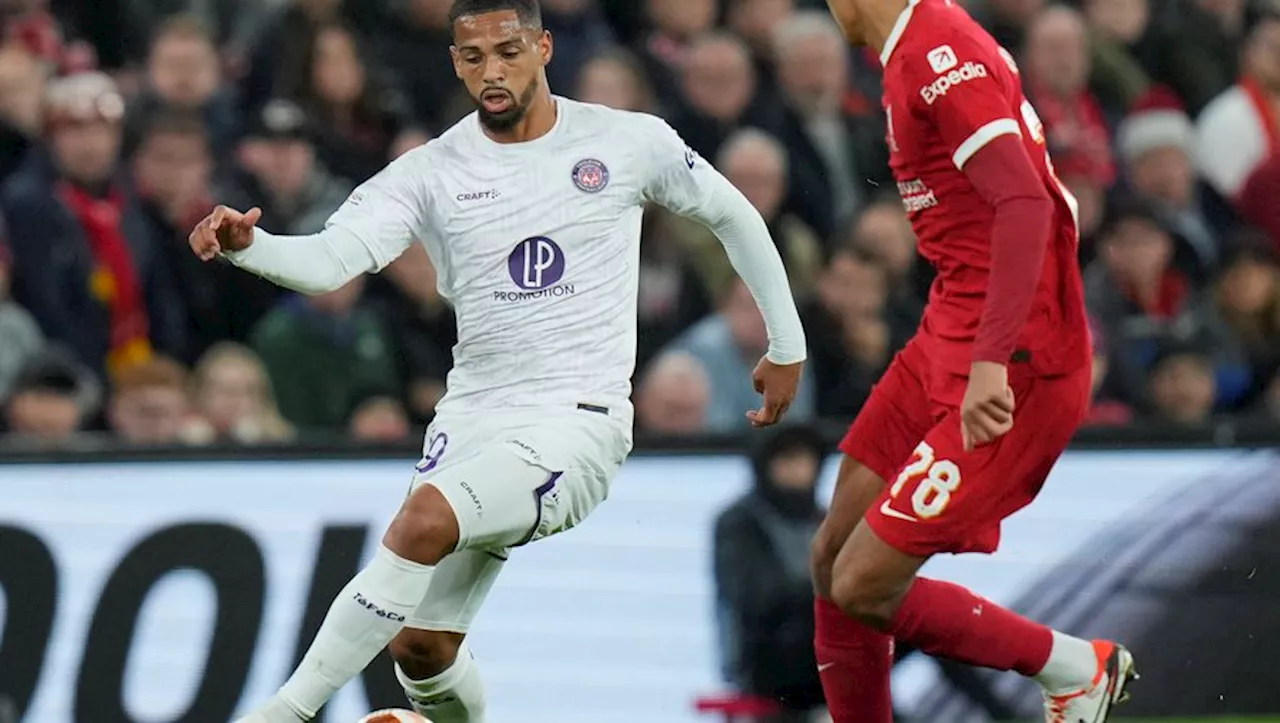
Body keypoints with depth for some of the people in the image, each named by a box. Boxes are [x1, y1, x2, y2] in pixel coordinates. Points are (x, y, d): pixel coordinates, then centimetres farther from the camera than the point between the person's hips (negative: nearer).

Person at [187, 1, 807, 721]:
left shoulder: (629, 143, 0)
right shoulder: (432, 173, 1)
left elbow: (734, 215, 16)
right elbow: (326, 261, -12)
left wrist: (788, 345, 21)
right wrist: (244, 244, -33)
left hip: (578, 419, -4)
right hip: (474, 415, 4)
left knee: (426, 519, -30)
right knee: (421, 647, -2)